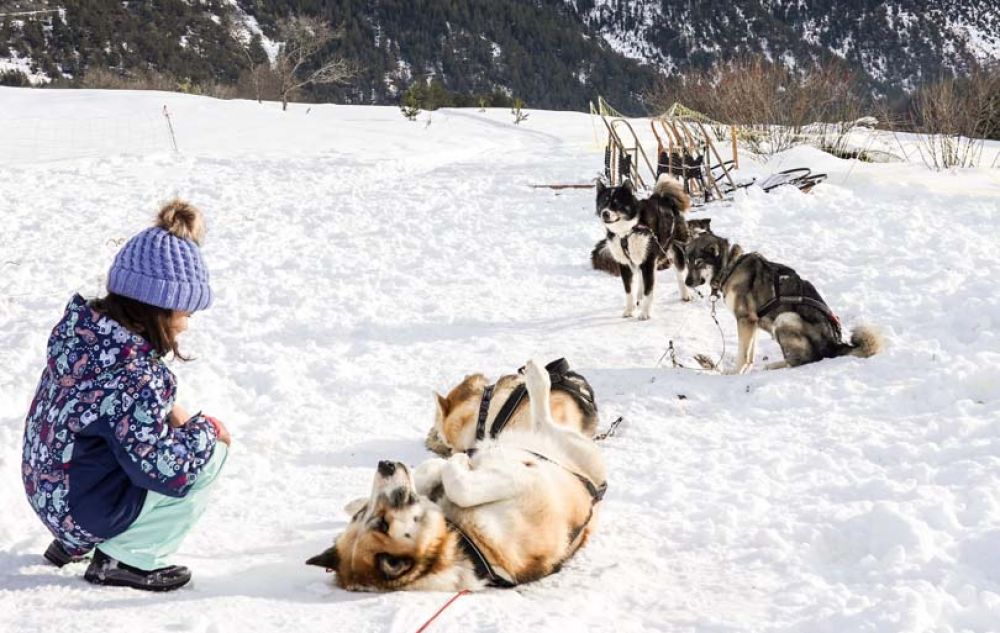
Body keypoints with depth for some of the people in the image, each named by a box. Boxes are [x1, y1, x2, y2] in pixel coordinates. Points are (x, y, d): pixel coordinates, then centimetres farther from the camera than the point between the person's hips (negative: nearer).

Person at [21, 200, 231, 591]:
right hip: (90, 512, -8)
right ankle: (125, 558, 0)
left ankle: (72, 544, 20)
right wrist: (206, 429, -10)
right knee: (211, 450, -4)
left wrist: (165, 410, 0)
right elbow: (164, 472, -26)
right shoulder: (135, 377, -29)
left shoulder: (82, 330, -3)